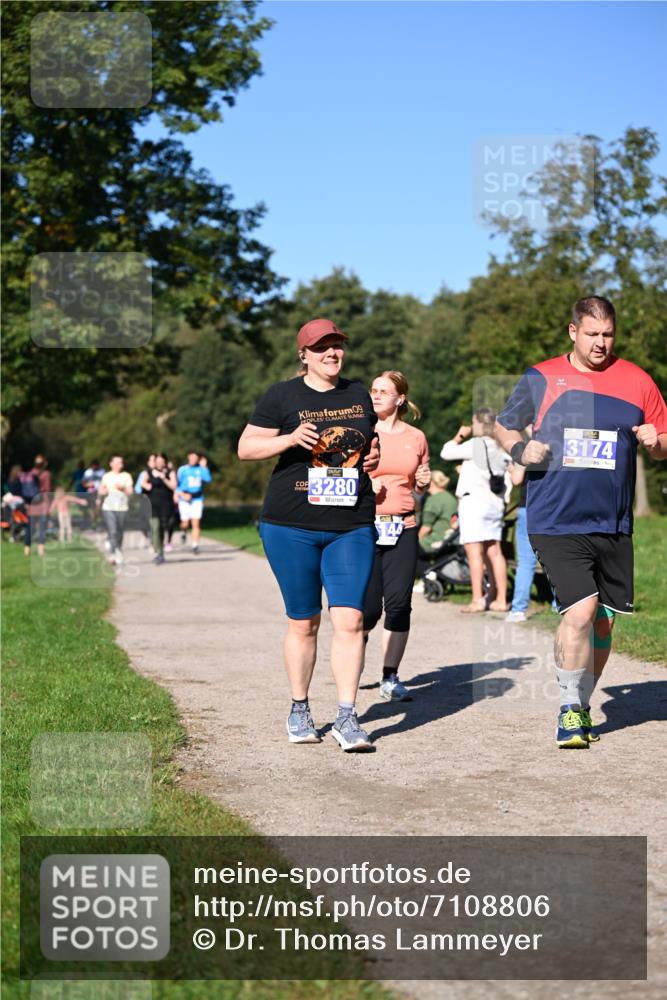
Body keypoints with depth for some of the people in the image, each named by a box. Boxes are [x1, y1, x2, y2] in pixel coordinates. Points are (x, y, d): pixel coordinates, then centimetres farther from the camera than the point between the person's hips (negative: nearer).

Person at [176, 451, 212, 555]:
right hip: (185, 500, 0)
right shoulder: (182, 469, 2)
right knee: (185, 523, 4)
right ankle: (183, 532, 41)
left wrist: (204, 467, -15)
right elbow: (177, 485, 0)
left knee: (196, 524, -8)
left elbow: (208, 479, -12)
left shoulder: (201, 469, 4)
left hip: (197, 500, 0)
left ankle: (195, 546, -4)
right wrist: (183, 494, -16)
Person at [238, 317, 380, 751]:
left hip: (352, 527, 2)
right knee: (303, 622, 6)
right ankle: (299, 710, 22)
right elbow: (245, 448, -2)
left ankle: (347, 717, -5)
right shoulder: (282, 396, 1)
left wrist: (373, 458, 5)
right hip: (292, 526, -2)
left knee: (350, 620, -9)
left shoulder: (359, 395, 13)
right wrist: (290, 438, -17)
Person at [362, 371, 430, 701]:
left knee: (399, 604, -3)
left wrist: (424, 482, 0)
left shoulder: (416, 437, 10)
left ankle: (390, 677, 6)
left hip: (403, 528, 2)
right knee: (367, 607, -4)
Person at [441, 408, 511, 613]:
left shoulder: (475, 445, -10)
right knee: (494, 552, 9)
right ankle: (501, 600, 8)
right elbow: (507, 482, 13)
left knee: (474, 552, -9)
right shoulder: (502, 449, 12)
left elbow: (446, 453, -3)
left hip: (474, 500, -8)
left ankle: (477, 600, -14)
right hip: (494, 504, 8)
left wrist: (459, 436, 10)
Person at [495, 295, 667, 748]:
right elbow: (503, 426, 15)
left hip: (613, 525, 3)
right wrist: (520, 448, -6)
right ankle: (569, 710, -3)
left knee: (603, 621, 11)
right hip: (555, 521, -3)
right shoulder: (540, 379, 2)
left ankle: (582, 705, 31)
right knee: (580, 610, -18)